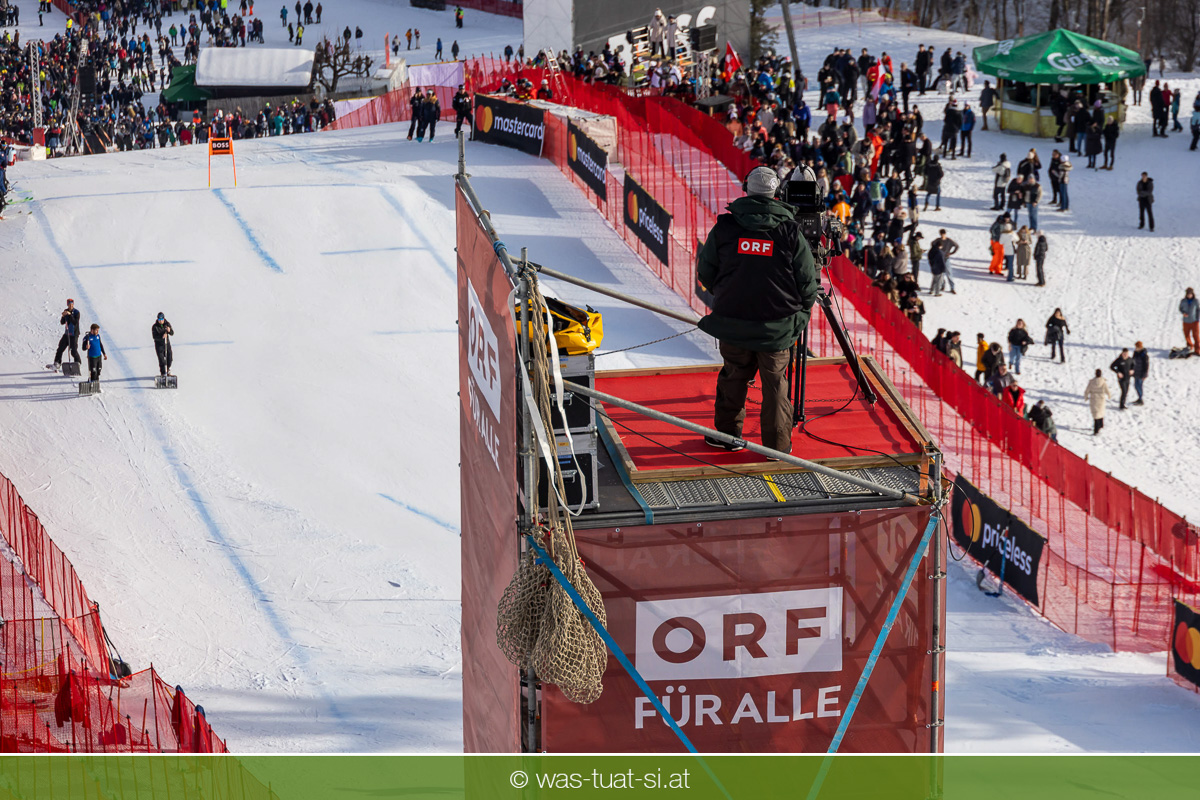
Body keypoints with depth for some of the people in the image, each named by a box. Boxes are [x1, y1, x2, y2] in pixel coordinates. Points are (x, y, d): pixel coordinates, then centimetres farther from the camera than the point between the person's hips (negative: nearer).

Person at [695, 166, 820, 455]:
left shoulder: (724, 228, -3)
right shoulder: (790, 232, -7)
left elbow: (706, 273, 8)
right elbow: (808, 283, -2)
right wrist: (800, 311, 17)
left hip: (732, 321, 1)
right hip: (777, 326, -1)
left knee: (733, 376, 17)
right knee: (775, 382, 9)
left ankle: (727, 434, 26)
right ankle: (778, 443, 11)